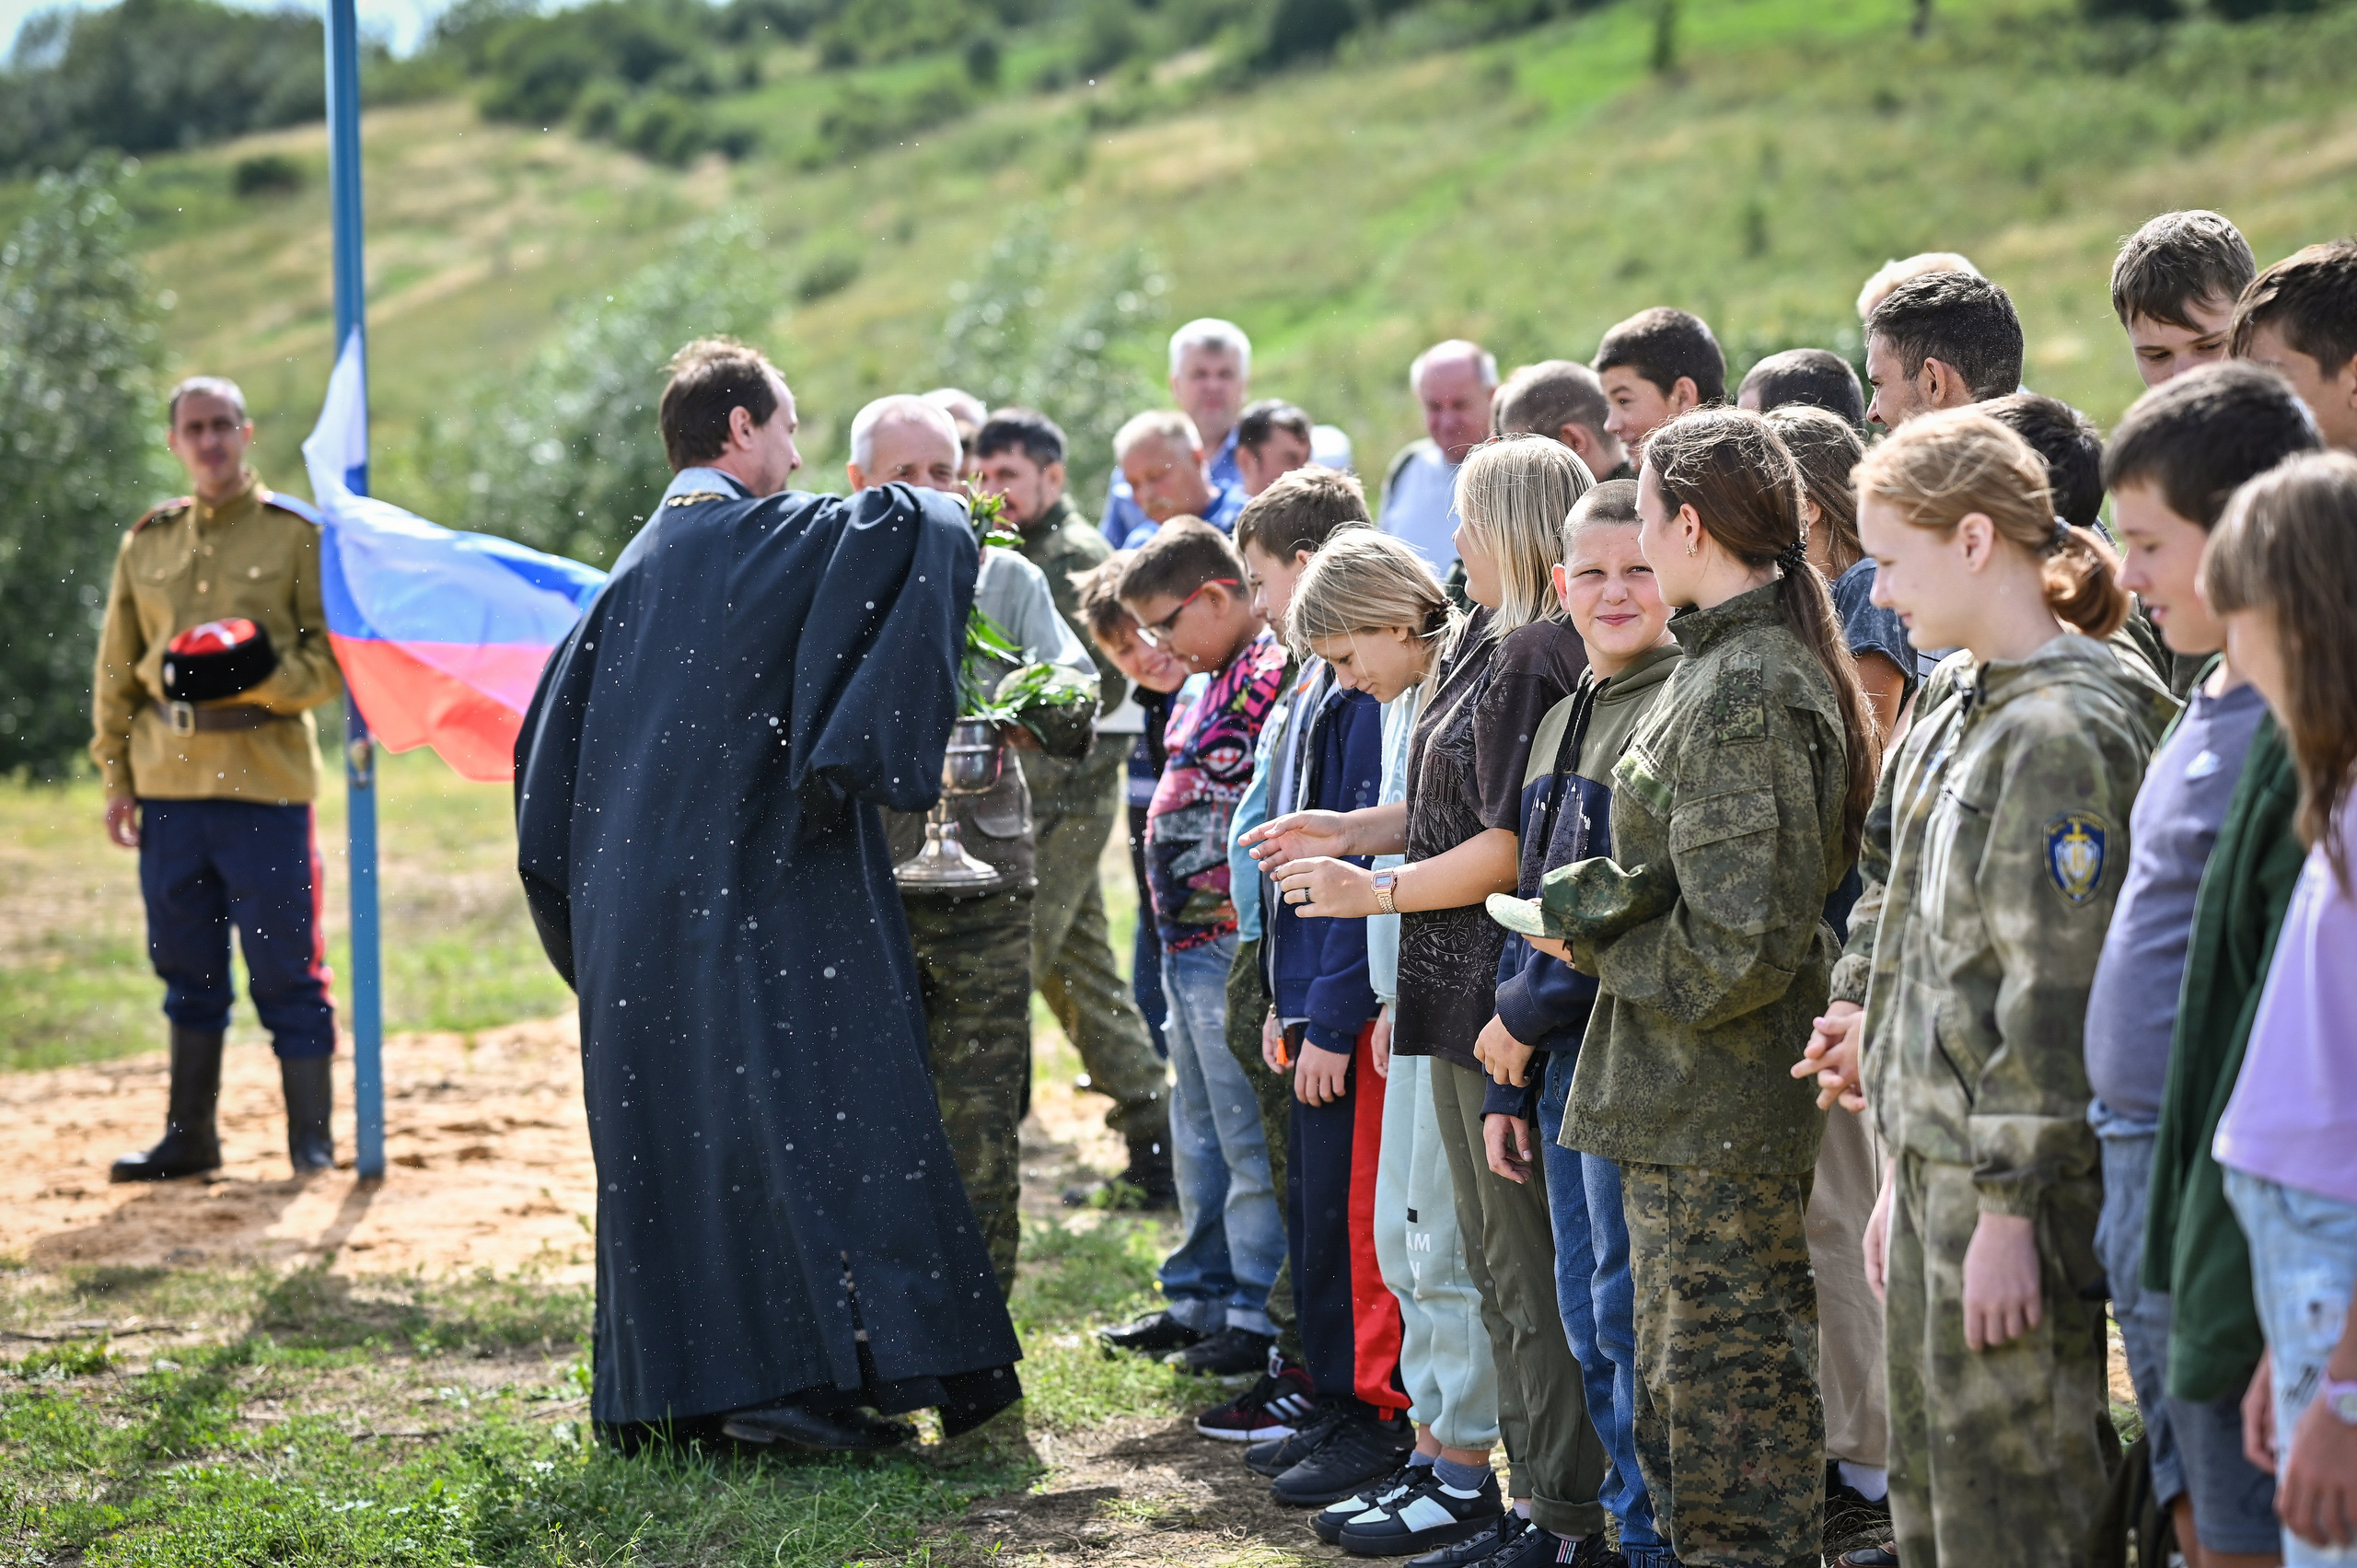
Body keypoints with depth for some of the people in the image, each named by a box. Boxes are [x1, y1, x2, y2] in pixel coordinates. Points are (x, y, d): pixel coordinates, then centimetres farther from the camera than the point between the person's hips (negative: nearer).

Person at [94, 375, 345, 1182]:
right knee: (187, 969, 11)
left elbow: (335, 658, -3)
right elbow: (116, 669, 17)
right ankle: (189, 1136, 19)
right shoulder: (147, 542, 13)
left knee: (286, 966, -2)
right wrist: (116, 775, 10)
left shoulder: (298, 534, 0)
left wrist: (260, 677, -20)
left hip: (265, 782, -4)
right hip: (170, 784, 4)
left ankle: (312, 1139, 7)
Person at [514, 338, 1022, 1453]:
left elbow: (551, 731, 18)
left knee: (669, 1132, 10)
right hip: (763, 900, -7)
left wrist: (585, 914, 23)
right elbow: (928, 529, -20)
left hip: (638, 914, 7)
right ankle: (793, 1373, -9)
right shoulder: (774, 542, -8)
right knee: (802, 1119, -5)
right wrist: (936, 511, 3)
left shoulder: (637, 568, 14)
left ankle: (666, 1388, 13)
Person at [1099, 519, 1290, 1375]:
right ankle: (1199, 1298, 27)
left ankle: (1257, 1312, 2)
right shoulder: (1213, 683, 16)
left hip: (1235, 945, -11)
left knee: (1248, 1139, -4)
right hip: (1189, 948, 11)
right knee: (1199, 1137, 18)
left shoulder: (1273, 675, -16)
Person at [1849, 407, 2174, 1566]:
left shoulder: (2063, 731, -16)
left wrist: (2008, 1208, -20)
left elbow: (2057, 989, -19)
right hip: (1940, 1167, 10)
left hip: (2019, 1181, -10)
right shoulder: (1958, 721, 14)